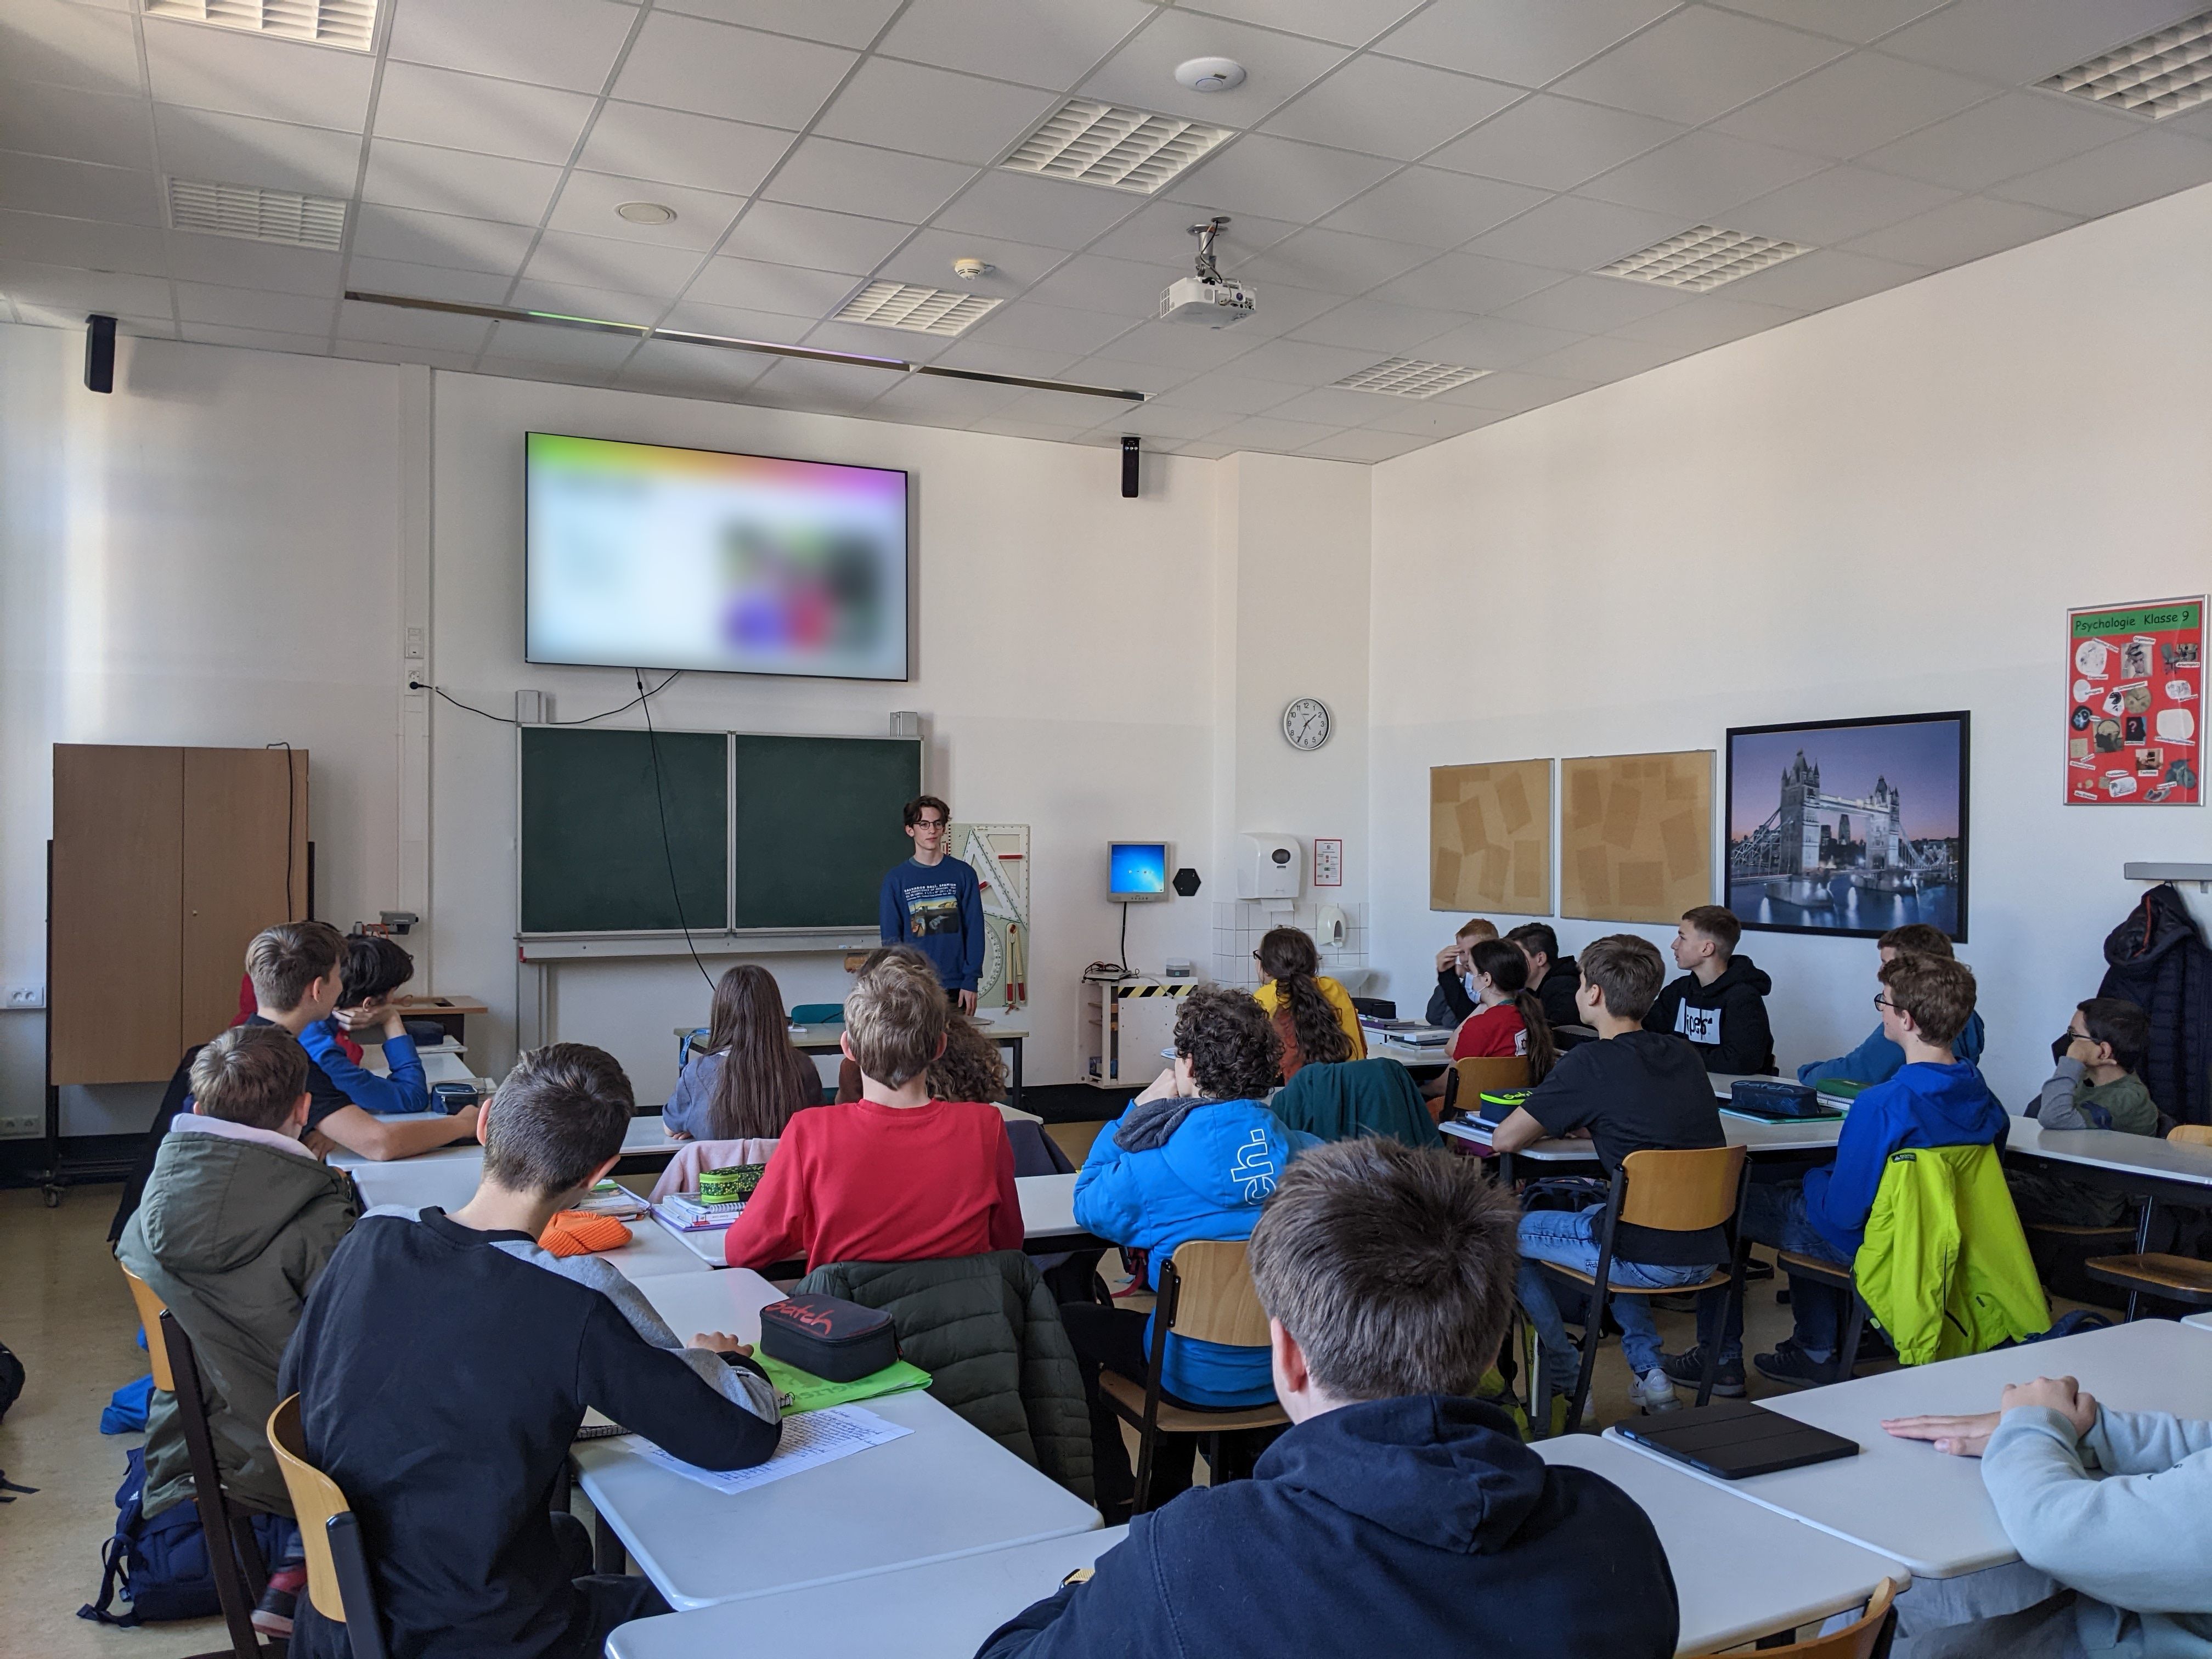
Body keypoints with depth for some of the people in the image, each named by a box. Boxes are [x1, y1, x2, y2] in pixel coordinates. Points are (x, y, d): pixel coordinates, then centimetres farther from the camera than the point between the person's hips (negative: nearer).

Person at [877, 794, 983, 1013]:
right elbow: (891, 938, 2)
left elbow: (975, 930, 2)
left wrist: (971, 981, -5)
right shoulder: (896, 880, 3)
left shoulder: (963, 874, 4)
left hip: (956, 987, 0)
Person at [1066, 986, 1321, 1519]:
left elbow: (1090, 1207, -3)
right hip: (1290, 1364, 5)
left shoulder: (1158, 1164, -22)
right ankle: (1168, 1483, 45)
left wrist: (1139, 1111, 0)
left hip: (1203, 1374, -5)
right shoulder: (1305, 1149, -11)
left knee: (1071, 1321, 17)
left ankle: (1115, 1501, 25)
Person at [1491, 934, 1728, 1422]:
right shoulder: (1683, 1054, 7)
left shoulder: (1591, 1063, -13)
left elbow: (1504, 1139, -7)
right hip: (1706, 1253, 7)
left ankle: (1566, 1381, 23)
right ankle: (1649, 1370, 27)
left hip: (1648, 1260, -7)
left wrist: (1547, 1124, 14)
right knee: (1594, 1213, 35)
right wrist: (1581, 1123, 17)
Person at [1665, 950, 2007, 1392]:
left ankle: (1720, 1358, 23)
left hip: (1862, 1243, -8)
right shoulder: (1982, 1098, -10)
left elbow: (1842, 1211, -28)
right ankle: (1816, 1352, 37)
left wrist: (1814, 1180, -5)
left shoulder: (1882, 1104, -34)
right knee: (1786, 1182, 32)